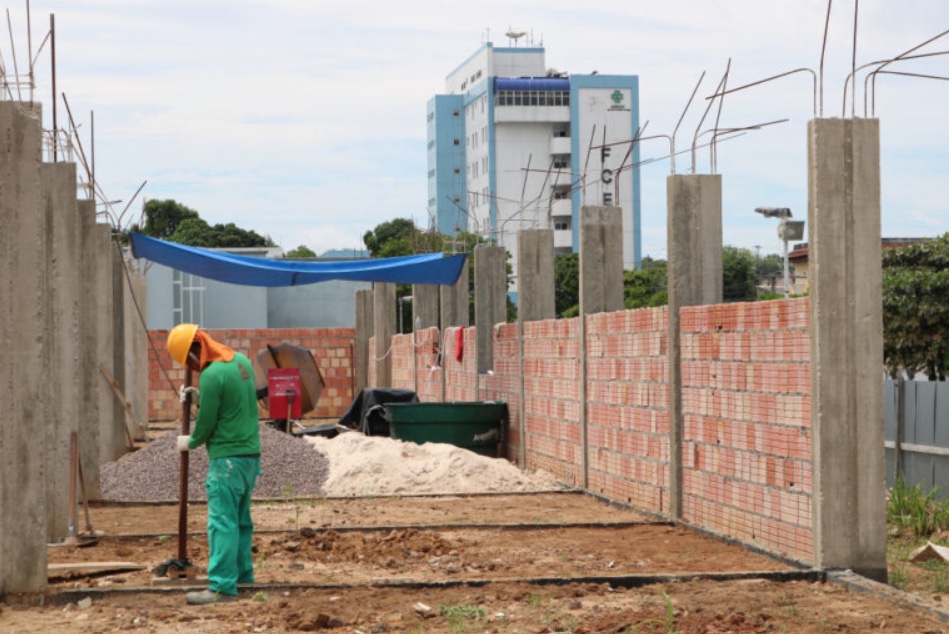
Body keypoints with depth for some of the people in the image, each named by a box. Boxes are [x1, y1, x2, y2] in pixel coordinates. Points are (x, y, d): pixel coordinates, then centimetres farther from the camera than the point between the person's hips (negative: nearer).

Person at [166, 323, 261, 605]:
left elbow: (206, 425, -11)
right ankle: (243, 576, 22)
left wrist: (189, 443, 7)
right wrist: (198, 397, 14)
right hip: (251, 454, 9)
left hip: (228, 458, -9)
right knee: (241, 520, 16)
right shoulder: (241, 361, 8)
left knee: (222, 523, -9)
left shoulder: (212, 376, -18)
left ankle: (222, 586, -12)